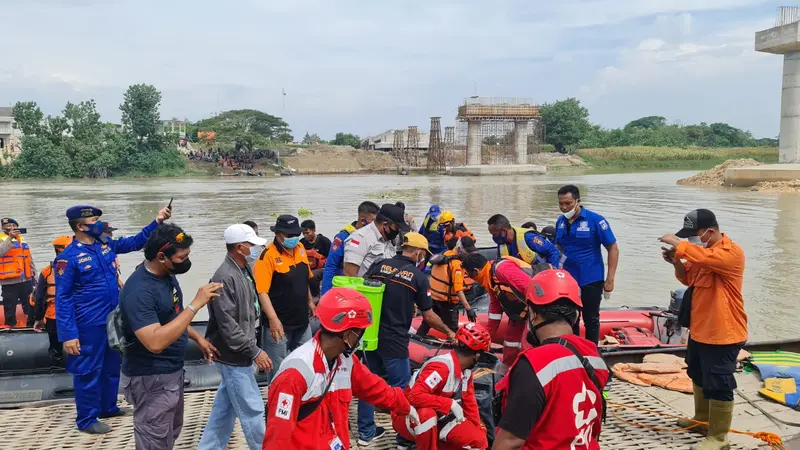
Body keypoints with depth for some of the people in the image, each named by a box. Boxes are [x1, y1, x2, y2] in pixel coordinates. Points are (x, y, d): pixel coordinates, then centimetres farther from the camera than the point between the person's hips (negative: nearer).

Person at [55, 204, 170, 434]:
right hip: (89, 325, -7)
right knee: (89, 371, 4)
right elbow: (63, 299, -15)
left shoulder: (106, 245, 3)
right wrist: (68, 335, -19)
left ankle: (108, 407, 38)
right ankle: (86, 419, 19)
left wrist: (157, 222, 4)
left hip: (113, 319, 7)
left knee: (112, 366, 20)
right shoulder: (68, 257, -16)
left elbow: (136, 242, 17)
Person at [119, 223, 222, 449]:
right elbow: (155, 342, -37)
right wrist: (196, 305, -36)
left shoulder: (168, 274, 1)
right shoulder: (139, 291, -28)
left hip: (172, 371, 9)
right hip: (151, 379, -9)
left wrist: (198, 338, 11)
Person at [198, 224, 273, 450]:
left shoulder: (243, 271, 8)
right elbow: (227, 325, -24)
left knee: (225, 408, 18)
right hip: (233, 355, -10)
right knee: (252, 409, 0)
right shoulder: (225, 278, -22)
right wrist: (254, 351, -22)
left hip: (238, 354, 10)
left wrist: (251, 347, 17)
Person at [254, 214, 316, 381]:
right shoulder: (268, 255, -18)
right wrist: (273, 319, -29)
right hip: (279, 323, -7)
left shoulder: (300, 248, 5)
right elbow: (262, 291, -22)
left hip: (301, 320, 7)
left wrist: (309, 301, 24)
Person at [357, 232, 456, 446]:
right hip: (394, 340, -5)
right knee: (400, 389, 8)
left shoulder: (378, 266, 2)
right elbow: (428, 316, -4)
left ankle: (366, 432, 25)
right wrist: (449, 332, 12)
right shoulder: (419, 277, -8)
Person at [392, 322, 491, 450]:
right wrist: (451, 404, -35)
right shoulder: (440, 366, -28)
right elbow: (415, 396, -38)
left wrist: (480, 432, 4)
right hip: (409, 419, -8)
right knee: (427, 413, -41)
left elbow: (470, 402, 9)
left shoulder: (466, 371, 0)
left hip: (438, 420, 8)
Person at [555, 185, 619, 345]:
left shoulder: (595, 220, -13)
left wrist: (610, 279, -14)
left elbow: (613, 249, -11)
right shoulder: (560, 222, 3)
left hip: (591, 281, -5)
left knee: (591, 319, 8)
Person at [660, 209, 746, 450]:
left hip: (723, 333, -10)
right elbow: (688, 278, 16)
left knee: (718, 385, -1)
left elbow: (703, 257, -40)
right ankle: (702, 419, 41)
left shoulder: (731, 252, -21)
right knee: (699, 377, 23)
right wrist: (676, 261, -4)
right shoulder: (703, 251, 7)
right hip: (700, 329, 10)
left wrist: (677, 244, -26)